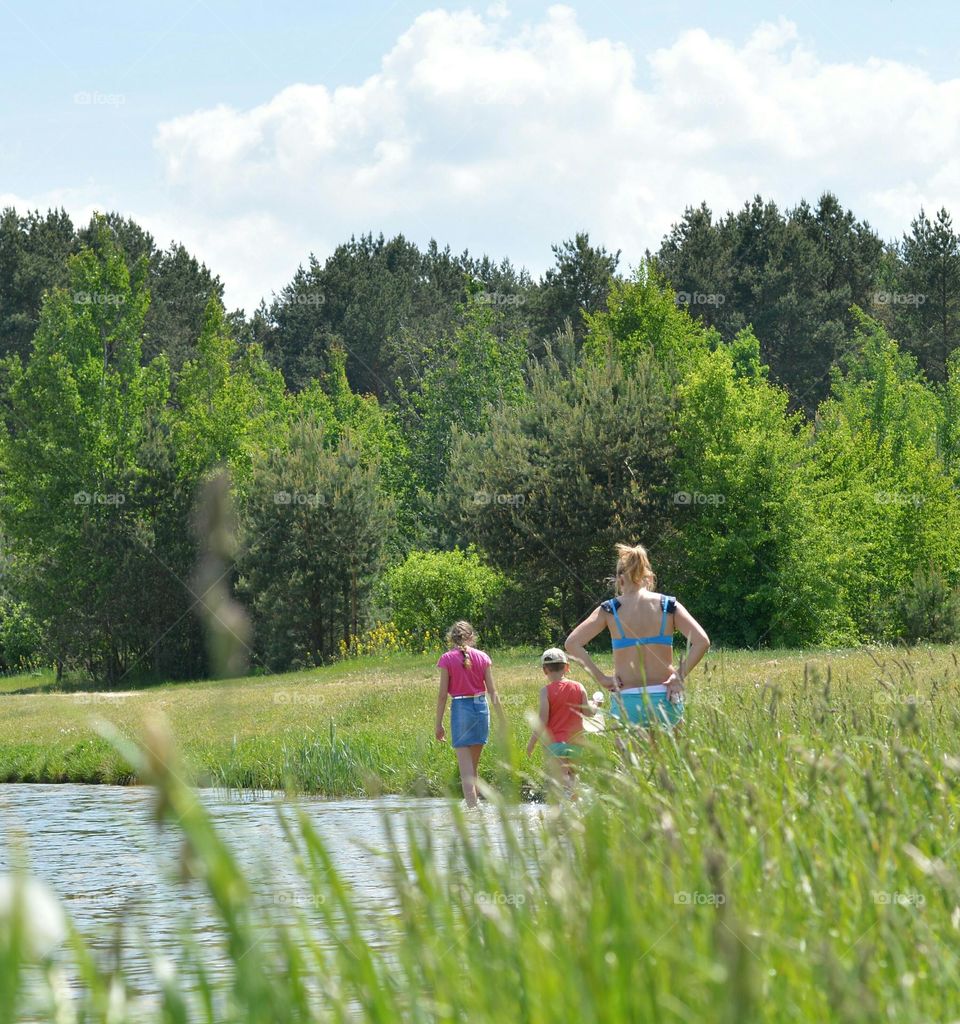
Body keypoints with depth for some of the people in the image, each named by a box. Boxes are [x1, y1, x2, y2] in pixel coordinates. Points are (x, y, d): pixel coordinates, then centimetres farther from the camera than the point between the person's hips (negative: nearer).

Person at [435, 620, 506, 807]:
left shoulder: (447, 659, -4)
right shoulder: (483, 657, 4)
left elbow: (442, 694, -6)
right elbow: (492, 692, 3)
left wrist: (439, 724, -1)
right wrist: (502, 720, 8)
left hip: (460, 708, -3)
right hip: (481, 707, 4)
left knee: (466, 769, -6)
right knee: (473, 766, 16)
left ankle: (472, 808, -16)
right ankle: (473, 803, 21)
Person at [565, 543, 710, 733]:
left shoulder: (610, 610, 1)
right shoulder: (668, 606, 2)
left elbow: (572, 643, -5)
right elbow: (702, 641, -7)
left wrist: (601, 678, -2)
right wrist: (680, 676, -1)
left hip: (627, 701, -1)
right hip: (665, 697, 1)